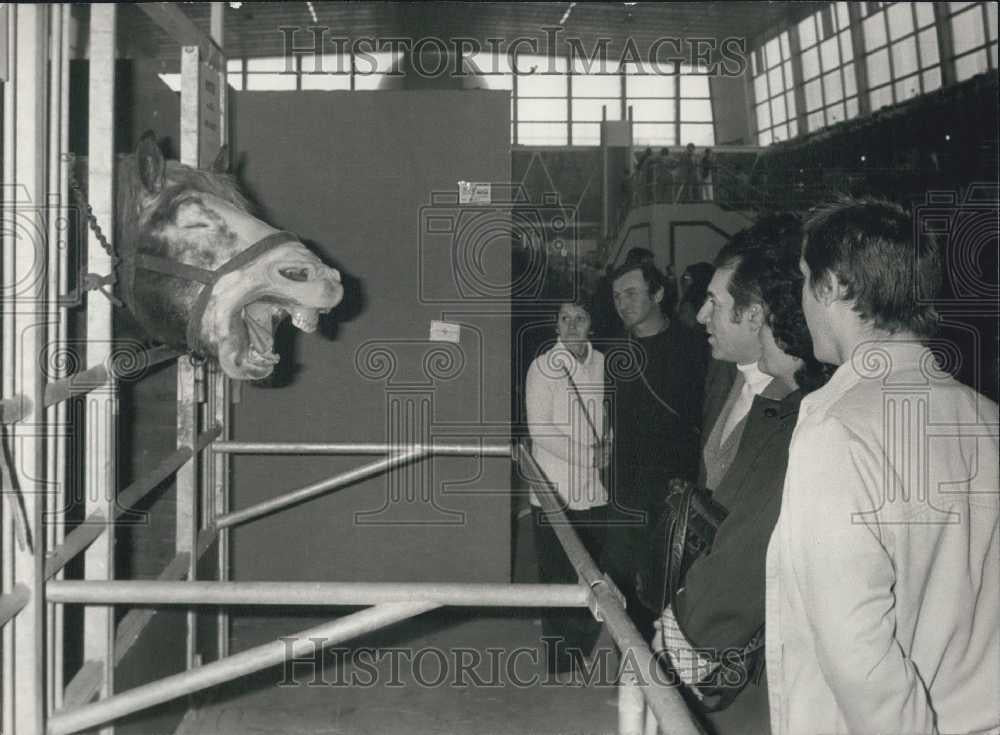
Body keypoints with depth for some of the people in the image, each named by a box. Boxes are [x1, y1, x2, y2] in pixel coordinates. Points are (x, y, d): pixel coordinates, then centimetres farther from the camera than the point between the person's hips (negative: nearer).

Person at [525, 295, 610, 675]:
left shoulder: (604, 365, 5)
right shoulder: (543, 367, -4)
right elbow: (539, 430, -8)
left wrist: (607, 447, -6)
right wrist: (587, 455, -12)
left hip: (596, 490, 3)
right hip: (555, 490, -3)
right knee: (556, 576, 1)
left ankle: (584, 651, 22)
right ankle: (558, 657, 12)